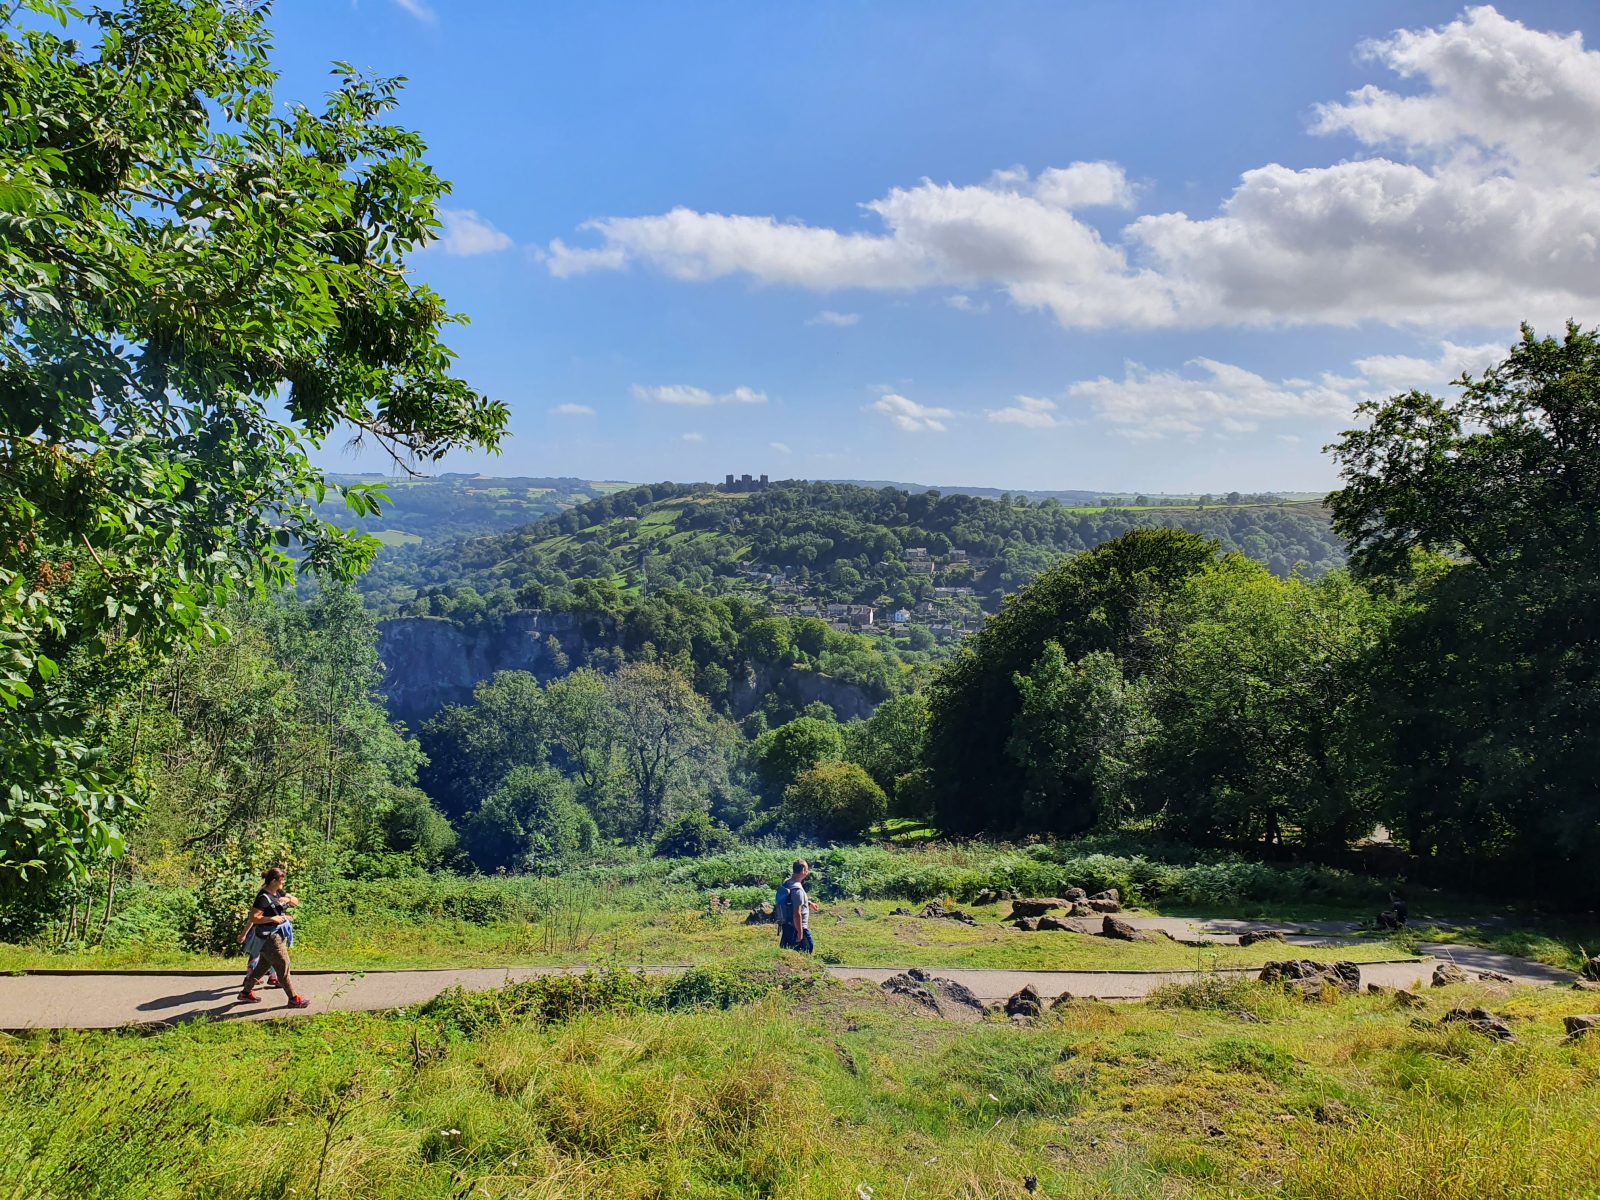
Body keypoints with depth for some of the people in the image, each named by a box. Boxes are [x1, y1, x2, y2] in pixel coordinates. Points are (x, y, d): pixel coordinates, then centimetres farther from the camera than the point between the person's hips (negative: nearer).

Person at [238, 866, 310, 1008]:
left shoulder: (278, 893, 8)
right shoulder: (264, 897, -19)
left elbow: (295, 900, 20)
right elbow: (253, 918, -21)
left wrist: (288, 899, 0)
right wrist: (273, 918, -21)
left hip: (278, 934, 10)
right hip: (270, 936, -10)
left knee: (263, 966, 20)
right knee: (283, 967, -2)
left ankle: (246, 993, 33)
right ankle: (293, 999, 6)